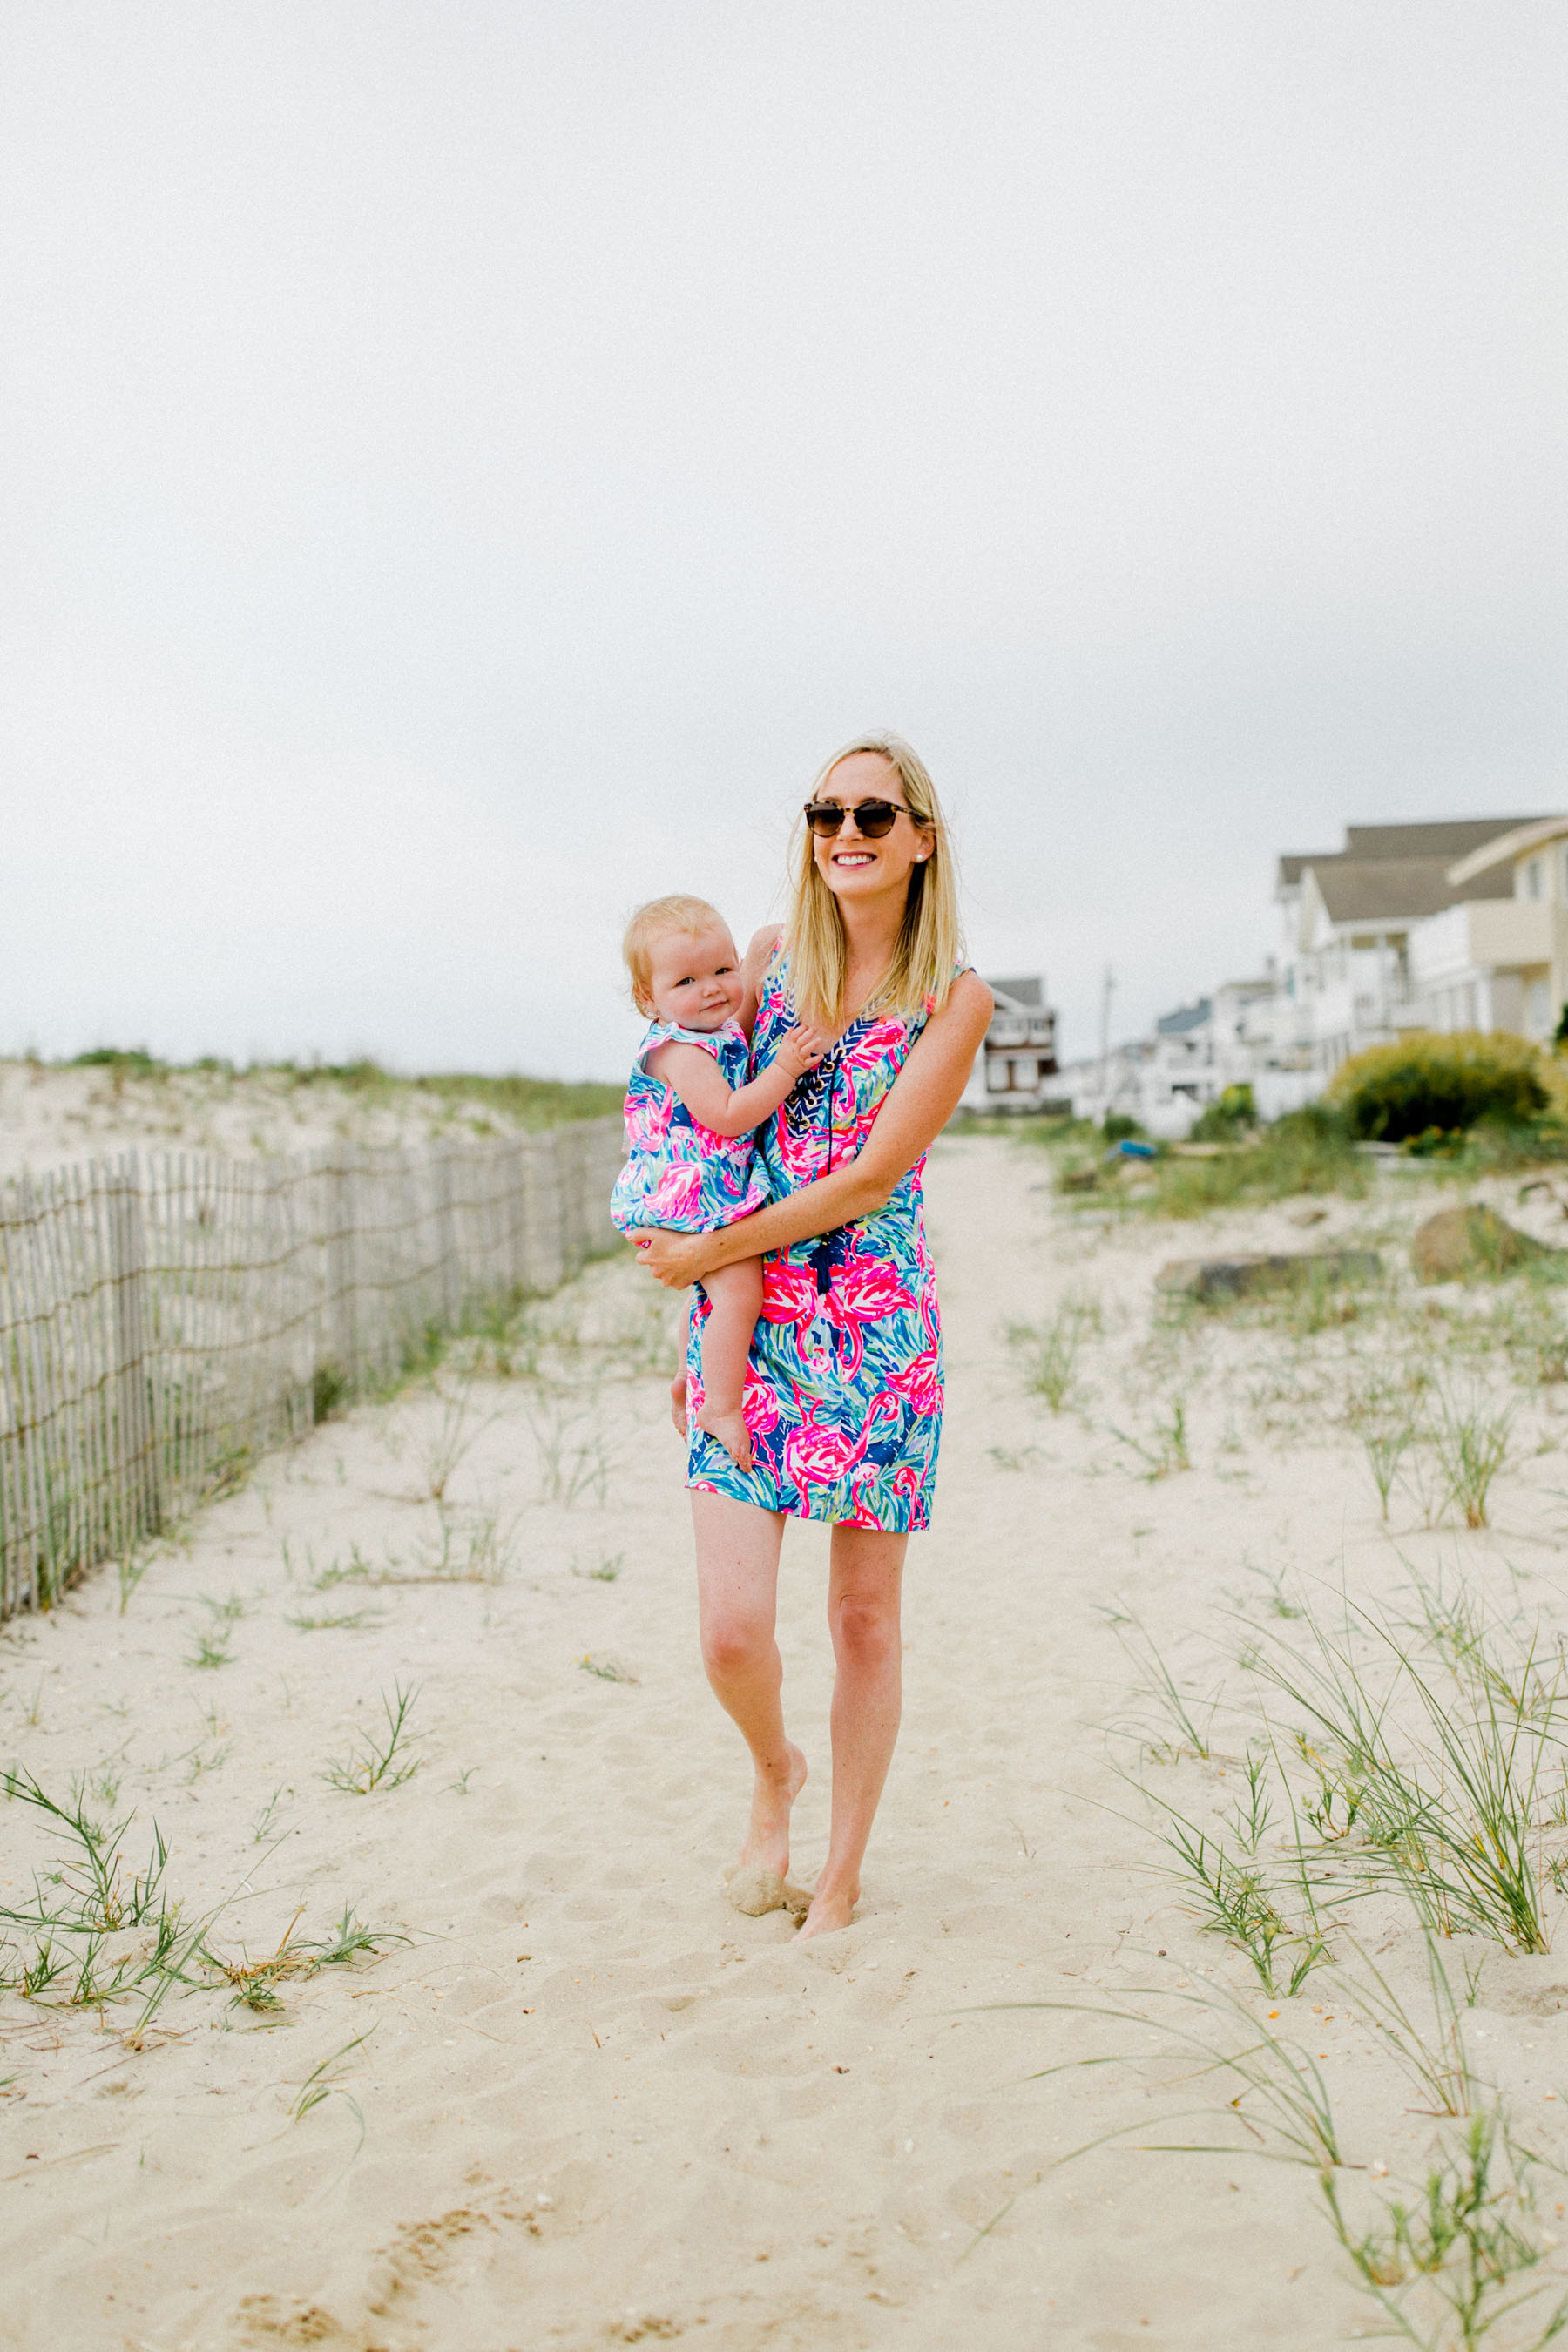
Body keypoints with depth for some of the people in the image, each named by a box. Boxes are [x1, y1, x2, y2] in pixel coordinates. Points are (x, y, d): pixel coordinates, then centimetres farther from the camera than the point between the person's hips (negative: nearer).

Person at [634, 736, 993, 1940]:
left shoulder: (955, 997, -3)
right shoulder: (769, 959, 7)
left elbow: (870, 1177, -10)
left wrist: (707, 1253, -9)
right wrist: (704, 1308, 14)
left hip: (878, 1330, -2)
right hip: (747, 1324, 2)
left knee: (865, 1618, 8)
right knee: (733, 1632, -7)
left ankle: (841, 1874, 28)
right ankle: (774, 1773, 28)